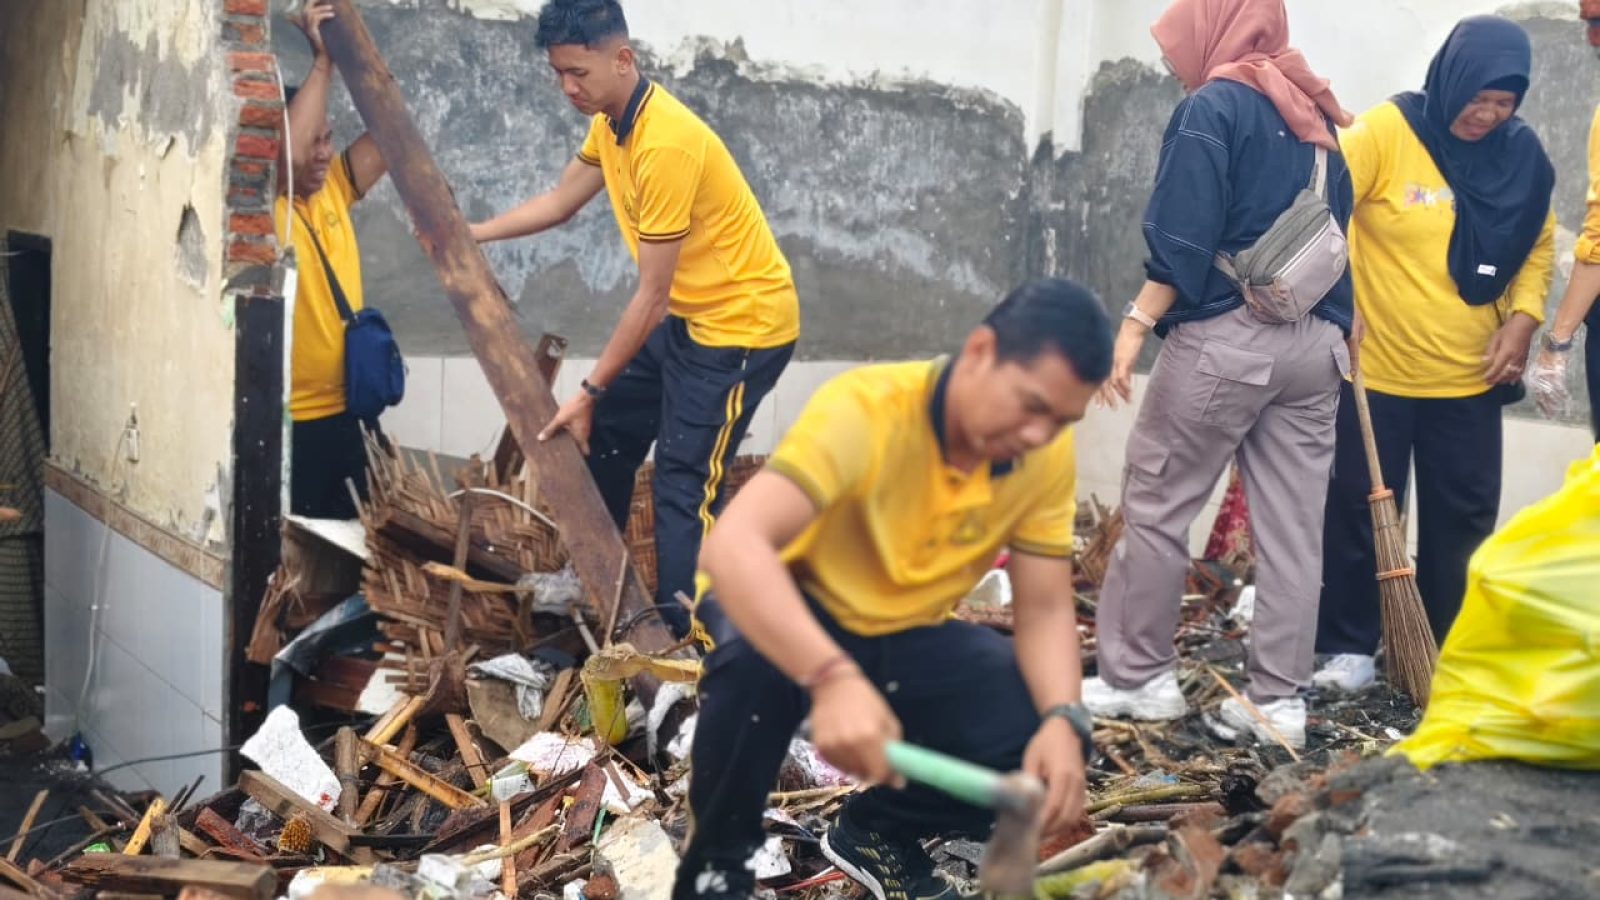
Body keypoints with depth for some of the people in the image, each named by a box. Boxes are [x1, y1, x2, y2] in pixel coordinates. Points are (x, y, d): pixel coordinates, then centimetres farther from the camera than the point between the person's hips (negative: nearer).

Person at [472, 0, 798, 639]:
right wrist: (468, 235, 9)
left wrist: (589, 390, -20)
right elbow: (558, 202, 17)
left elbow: (652, 294, -25)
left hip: (744, 323, -10)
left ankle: (686, 640, -8)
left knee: (684, 484, -13)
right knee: (605, 437, 17)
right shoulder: (610, 122, 1)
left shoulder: (666, 145, -29)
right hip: (685, 316, 10)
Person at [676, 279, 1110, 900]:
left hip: (910, 637, 5)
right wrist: (833, 676, -60)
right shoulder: (866, 410, -32)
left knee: (1048, 748, -17)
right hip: (794, 617, -5)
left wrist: (1063, 720, -31)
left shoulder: (1049, 459, -14)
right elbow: (731, 545, -45)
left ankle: (878, 832, 12)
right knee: (754, 658, -39)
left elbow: (1045, 609, -9)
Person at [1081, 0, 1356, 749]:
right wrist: (1338, 331, 18)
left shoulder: (1213, 107, -6)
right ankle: (1279, 698, 8)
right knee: (1292, 526, 5)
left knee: (1155, 506, 4)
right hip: (1313, 343, 7)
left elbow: (1183, 240, -15)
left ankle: (1137, 677, 9)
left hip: (1225, 337, -7)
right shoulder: (1316, 116, 16)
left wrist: (1134, 325, -14)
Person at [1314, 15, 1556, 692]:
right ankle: (1349, 647, 16)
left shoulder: (1522, 154, 2)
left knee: (1464, 516, 10)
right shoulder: (1386, 132, -13)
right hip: (1376, 370, -4)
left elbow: (1539, 243, 13)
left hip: (1471, 380, 4)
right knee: (1359, 508, 4)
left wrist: (1522, 317, -1)